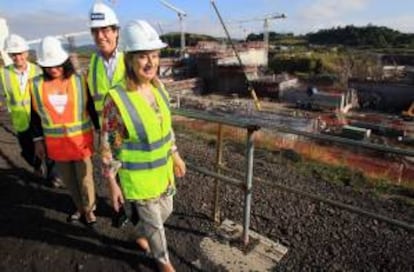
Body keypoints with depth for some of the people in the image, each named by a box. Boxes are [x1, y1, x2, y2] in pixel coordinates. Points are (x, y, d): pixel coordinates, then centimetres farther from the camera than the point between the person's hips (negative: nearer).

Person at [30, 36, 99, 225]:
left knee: (84, 177, 7)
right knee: (68, 179, 16)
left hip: (81, 138, -2)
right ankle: (80, 208, 38)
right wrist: (38, 140, 6)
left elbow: (91, 108, -2)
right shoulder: (36, 84, -2)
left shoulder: (79, 80, -8)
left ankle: (89, 209, 31)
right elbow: (35, 115, 6)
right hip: (55, 142, 3)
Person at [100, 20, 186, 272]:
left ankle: (140, 235, 57)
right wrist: (112, 184, -10)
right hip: (137, 176, -6)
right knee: (155, 223, 14)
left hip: (162, 169, 6)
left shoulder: (158, 89, -6)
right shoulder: (116, 99, -25)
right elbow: (108, 146, -16)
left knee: (166, 211, 26)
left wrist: (176, 156, 13)